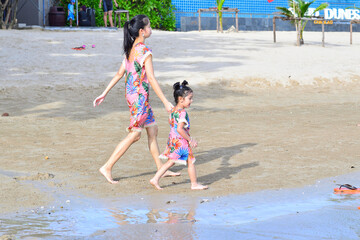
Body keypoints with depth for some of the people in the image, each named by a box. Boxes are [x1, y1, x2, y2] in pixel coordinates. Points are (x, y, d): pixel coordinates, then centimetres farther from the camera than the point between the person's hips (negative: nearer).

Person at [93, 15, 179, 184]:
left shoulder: (130, 49, 8)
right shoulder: (144, 51, -18)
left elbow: (119, 74, 11)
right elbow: (151, 79, -21)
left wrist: (104, 93, 17)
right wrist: (166, 102, -19)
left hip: (131, 93, 9)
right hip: (140, 95, -9)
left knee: (152, 130, 15)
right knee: (134, 135, -1)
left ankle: (161, 168, 22)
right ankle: (107, 167, 2)